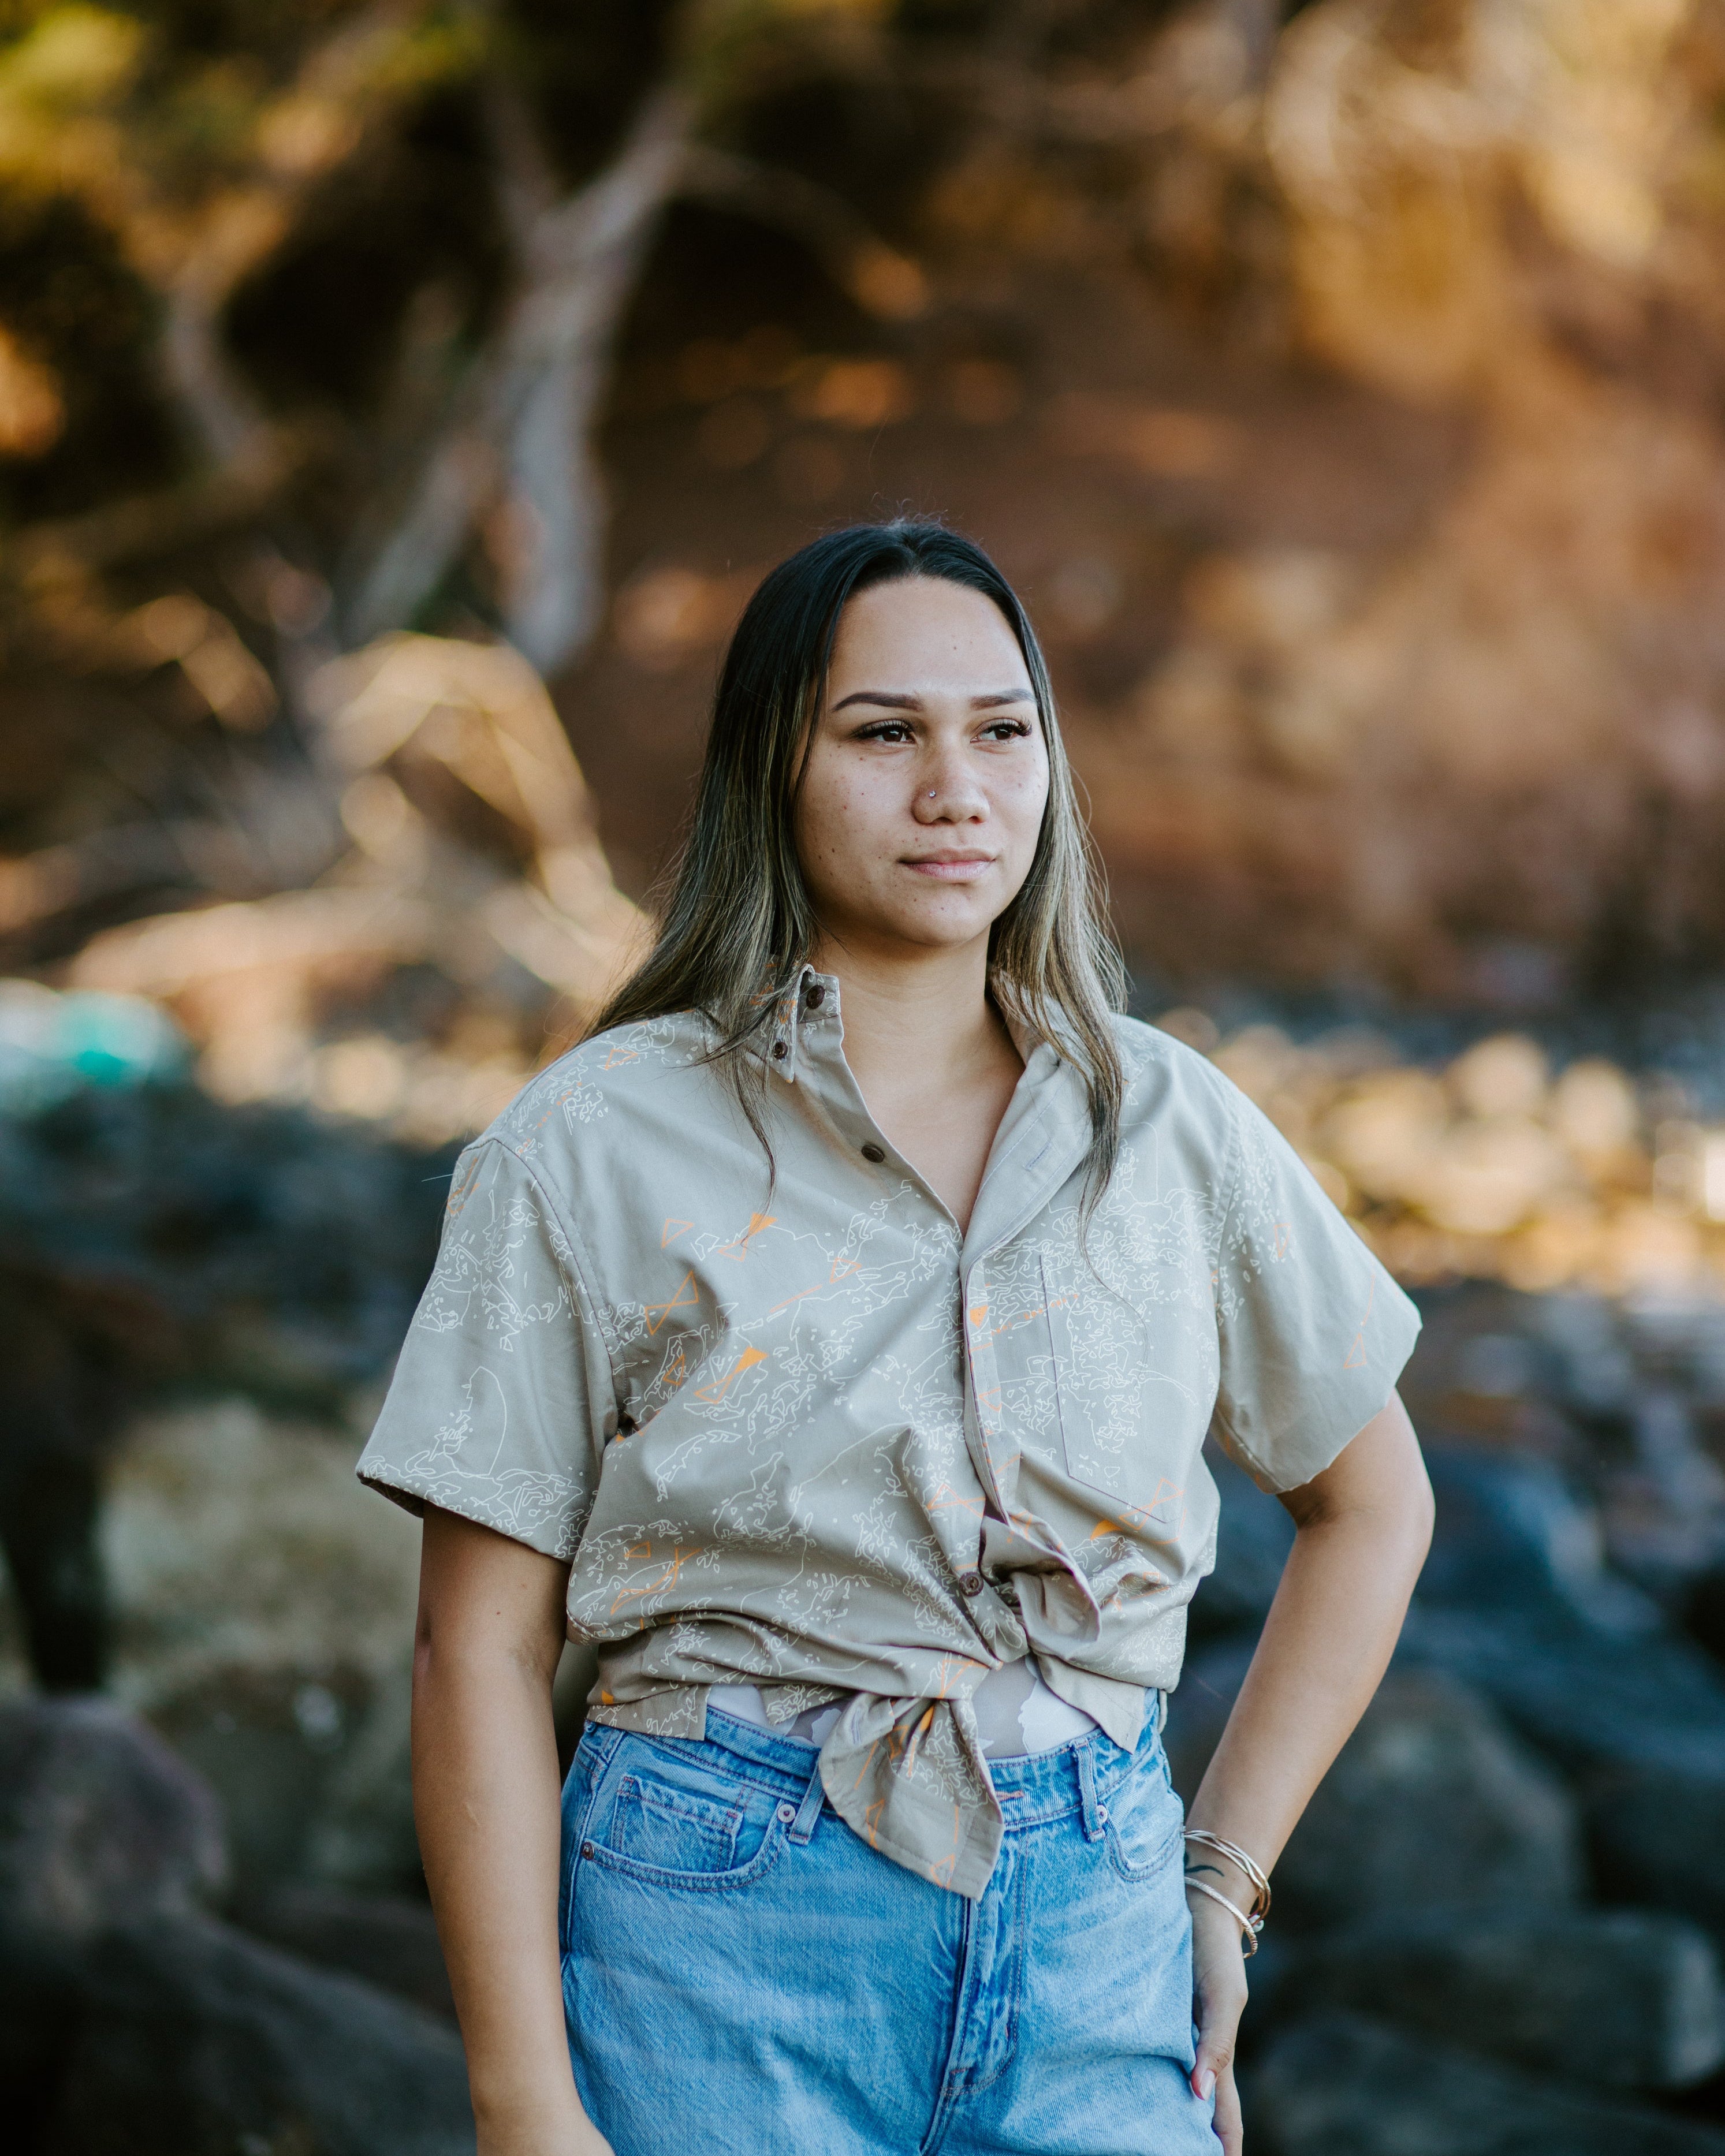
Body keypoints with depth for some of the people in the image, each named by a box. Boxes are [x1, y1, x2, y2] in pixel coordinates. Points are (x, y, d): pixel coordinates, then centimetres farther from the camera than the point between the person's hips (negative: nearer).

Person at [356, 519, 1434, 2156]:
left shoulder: (1173, 1128, 5)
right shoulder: (594, 1146, -4)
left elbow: (1370, 1499, 19)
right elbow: (479, 1651, -5)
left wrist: (1221, 1878, 10)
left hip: (1095, 1923, 3)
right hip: (719, 1932, -2)